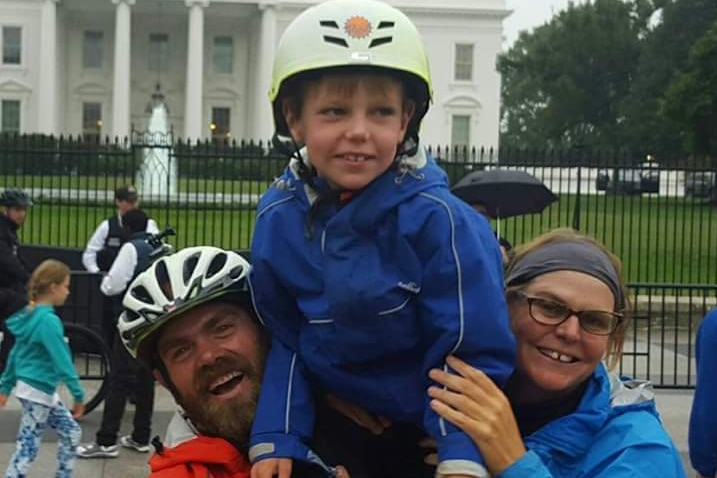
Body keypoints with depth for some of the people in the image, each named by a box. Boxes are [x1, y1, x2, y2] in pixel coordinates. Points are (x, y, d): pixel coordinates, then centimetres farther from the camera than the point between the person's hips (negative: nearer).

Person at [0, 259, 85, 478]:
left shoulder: (30, 315, 7)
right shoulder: (48, 320, -21)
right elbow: (62, 361, -23)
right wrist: (78, 394, -19)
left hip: (43, 391, 9)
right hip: (38, 392, -9)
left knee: (71, 433, 14)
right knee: (28, 447, -2)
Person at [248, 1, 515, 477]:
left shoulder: (438, 220, -23)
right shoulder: (277, 218, -10)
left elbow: (473, 354, -19)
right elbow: (284, 341, -1)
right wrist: (274, 438, -9)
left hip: (425, 437, -2)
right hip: (332, 432, 3)